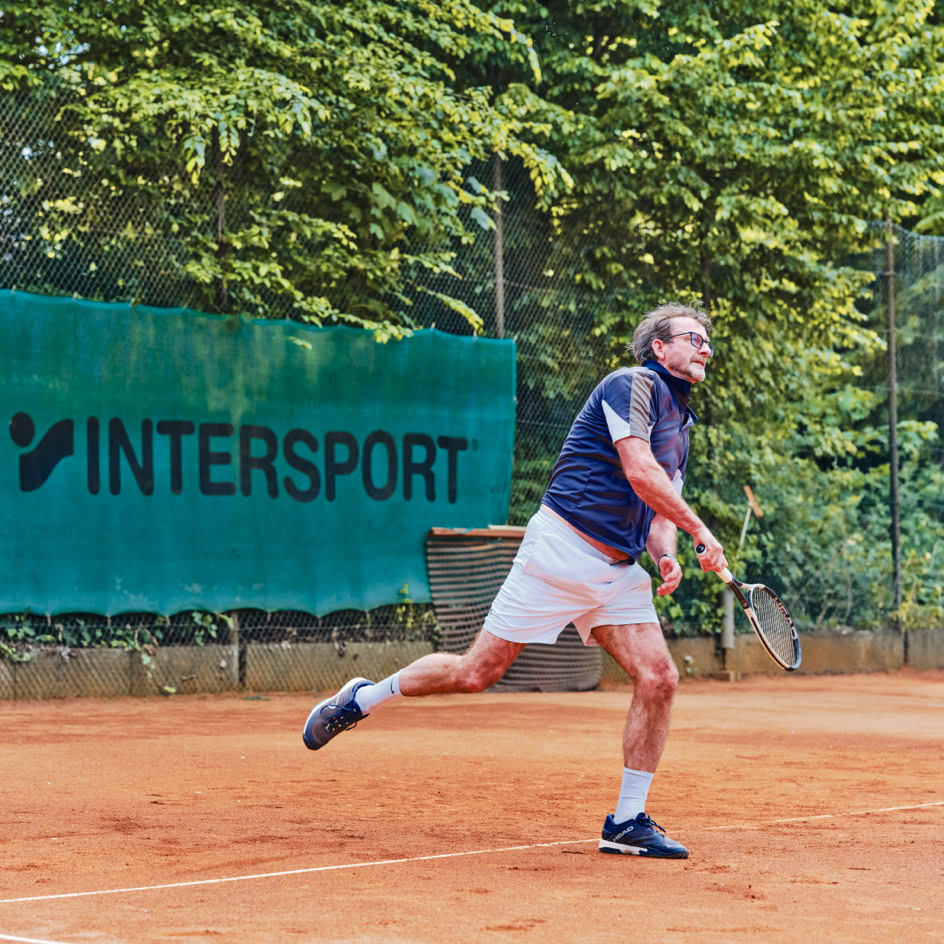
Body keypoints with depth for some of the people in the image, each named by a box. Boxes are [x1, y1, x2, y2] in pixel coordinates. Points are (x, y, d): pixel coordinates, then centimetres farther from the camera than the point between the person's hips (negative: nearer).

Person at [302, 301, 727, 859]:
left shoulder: (680, 426, 20)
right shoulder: (633, 384, -7)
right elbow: (639, 472, -18)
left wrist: (666, 557, 0)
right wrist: (700, 530, -11)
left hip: (619, 572, 8)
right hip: (563, 549, -8)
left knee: (659, 678, -8)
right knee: (478, 672, -5)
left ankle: (628, 822, 1)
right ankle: (361, 699, 18)